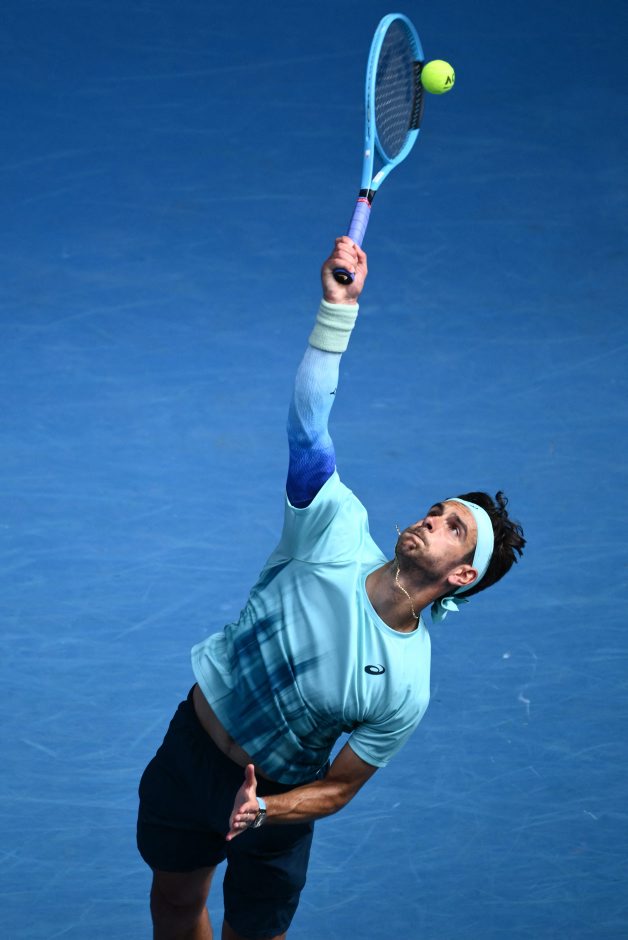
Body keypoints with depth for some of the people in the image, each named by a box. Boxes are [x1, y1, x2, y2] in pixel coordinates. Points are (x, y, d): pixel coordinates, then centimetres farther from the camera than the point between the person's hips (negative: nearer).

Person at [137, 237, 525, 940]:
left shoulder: (405, 689, -22)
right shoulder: (339, 530, -20)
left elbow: (337, 788, -13)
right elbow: (307, 419, -26)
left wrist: (261, 809, -31)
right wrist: (339, 306, -37)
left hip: (275, 794, -2)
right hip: (191, 744, 2)